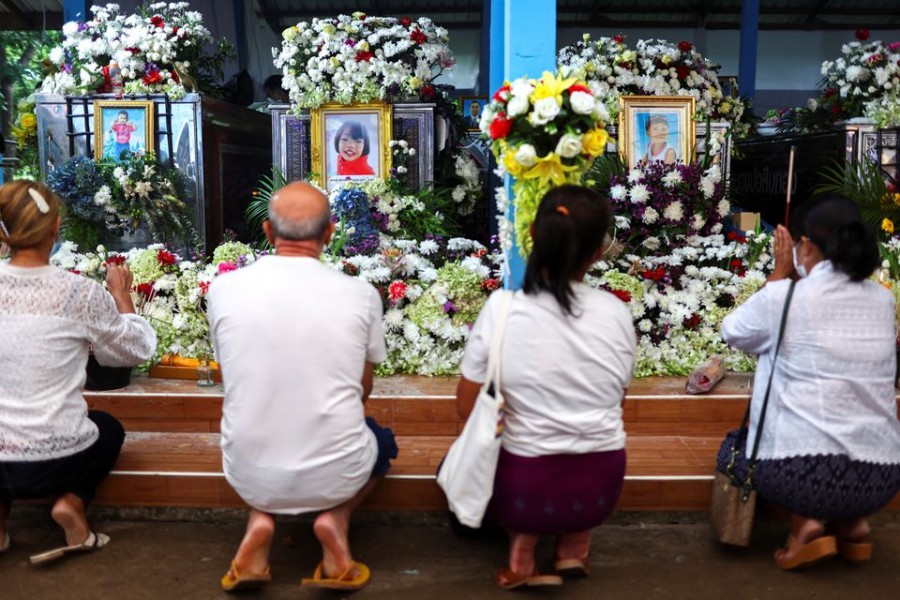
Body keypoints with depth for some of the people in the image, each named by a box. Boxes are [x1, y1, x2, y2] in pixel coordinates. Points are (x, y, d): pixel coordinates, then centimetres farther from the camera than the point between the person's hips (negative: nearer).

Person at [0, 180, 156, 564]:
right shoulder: (80, 293, -15)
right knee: (109, 428, 31)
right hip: (57, 462, -3)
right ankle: (71, 502, 6)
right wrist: (122, 296, 12)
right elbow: (139, 350, -1)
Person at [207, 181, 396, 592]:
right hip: (335, 475, -1)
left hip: (248, 477, 2)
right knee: (382, 440, 32)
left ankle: (260, 520, 10)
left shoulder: (223, 288, -7)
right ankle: (335, 519, 6)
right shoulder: (361, 294, -10)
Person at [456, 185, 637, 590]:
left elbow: (467, 408, -7)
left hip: (524, 489, -3)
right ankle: (574, 540, 16)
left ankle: (523, 540, 6)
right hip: (601, 488, 3)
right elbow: (616, 399, 5)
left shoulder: (501, 309, -17)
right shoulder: (617, 312, -9)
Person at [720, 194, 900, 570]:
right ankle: (853, 522, 17)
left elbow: (733, 332, 10)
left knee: (731, 448, 26)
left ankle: (805, 522, 5)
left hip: (802, 473, -5)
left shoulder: (784, 296, -10)